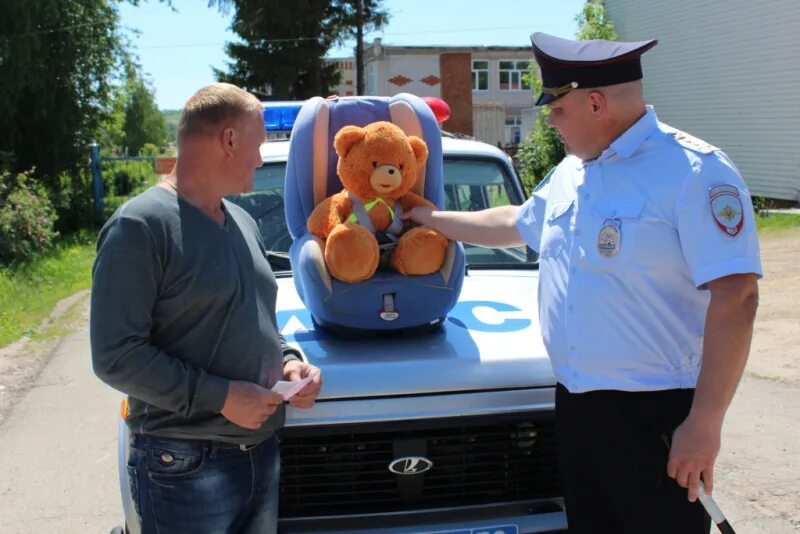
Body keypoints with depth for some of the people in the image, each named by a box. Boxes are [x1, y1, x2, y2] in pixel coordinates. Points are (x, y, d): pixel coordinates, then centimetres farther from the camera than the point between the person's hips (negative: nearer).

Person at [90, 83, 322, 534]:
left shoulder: (243, 222, 14)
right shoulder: (140, 226, -13)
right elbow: (116, 355, -17)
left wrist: (288, 361, 3)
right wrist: (218, 395, -20)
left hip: (263, 453, 8)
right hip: (186, 467, -8)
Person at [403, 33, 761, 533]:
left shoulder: (693, 172, -15)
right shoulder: (569, 173, 11)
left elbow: (735, 299, -20)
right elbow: (515, 222, 31)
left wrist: (705, 424, -22)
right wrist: (433, 219, 36)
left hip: (655, 414, -7)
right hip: (576, 403, 8)